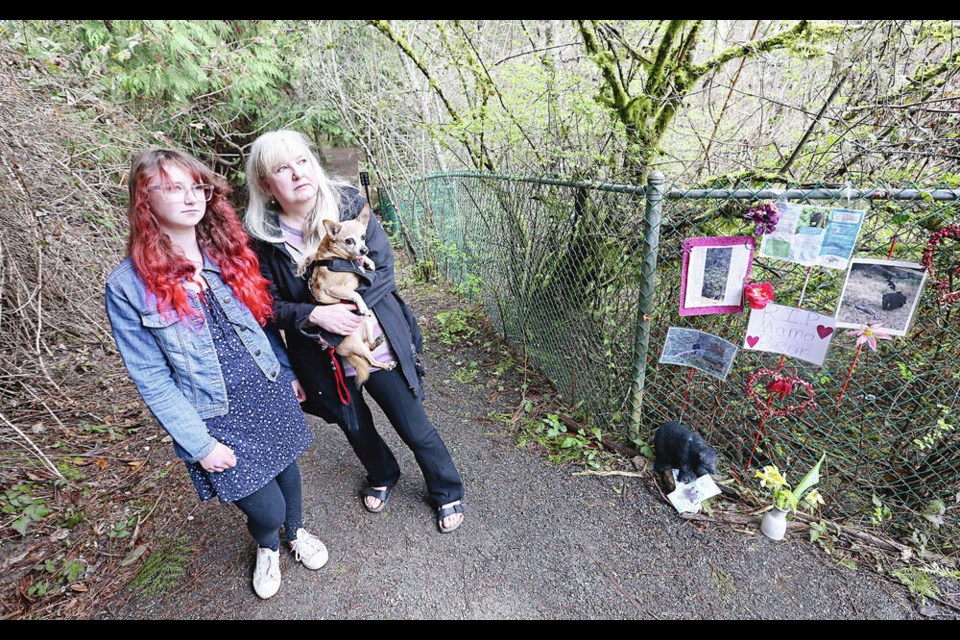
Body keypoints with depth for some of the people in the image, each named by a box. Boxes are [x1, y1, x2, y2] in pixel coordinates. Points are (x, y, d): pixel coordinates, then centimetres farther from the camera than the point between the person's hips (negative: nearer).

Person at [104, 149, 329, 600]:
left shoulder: (229, 255, 1)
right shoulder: (129, 286, -12)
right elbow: (152, 379, -10)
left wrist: (289, 374, 10)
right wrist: (199, 443, -11)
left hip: (270, 395, 4)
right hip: (215, 419, -3)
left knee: (285, 470, 21)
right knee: (266, 509, 4)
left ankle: (296, 532, 54)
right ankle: (266, 546, 43)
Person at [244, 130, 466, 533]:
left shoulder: (349, 204, -12)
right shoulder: (263, 236, -9)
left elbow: (382, 270, -13)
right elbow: (272, 305, -5)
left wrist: (342, 309, -24)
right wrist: (315, 315, -23)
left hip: (379, 344, -2)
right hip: (322, 358, 2)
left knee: (415, 428, 9)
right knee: (356, 428, 23)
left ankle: (448, 493, 39)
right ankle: (382, 477, 57)